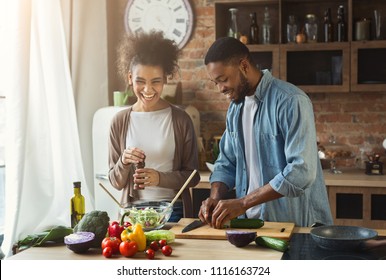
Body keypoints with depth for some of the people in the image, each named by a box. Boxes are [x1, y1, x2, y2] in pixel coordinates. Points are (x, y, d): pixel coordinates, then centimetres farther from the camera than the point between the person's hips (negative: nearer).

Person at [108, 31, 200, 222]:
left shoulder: (180, 119, -4)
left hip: (173, 211, -1)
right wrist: (123, 163, -16)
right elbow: (116, 182, 4)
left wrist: (160, 178, -19)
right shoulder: (120, 121, 0)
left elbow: (192, 176, -2)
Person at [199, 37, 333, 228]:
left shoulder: (290, 101, -13)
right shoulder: (235, 108, 11)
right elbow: (226, 163, 17)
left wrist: (243, 202, -21)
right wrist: (215, 198, -3)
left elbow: (301, 171, -21)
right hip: (252, 223, 6)